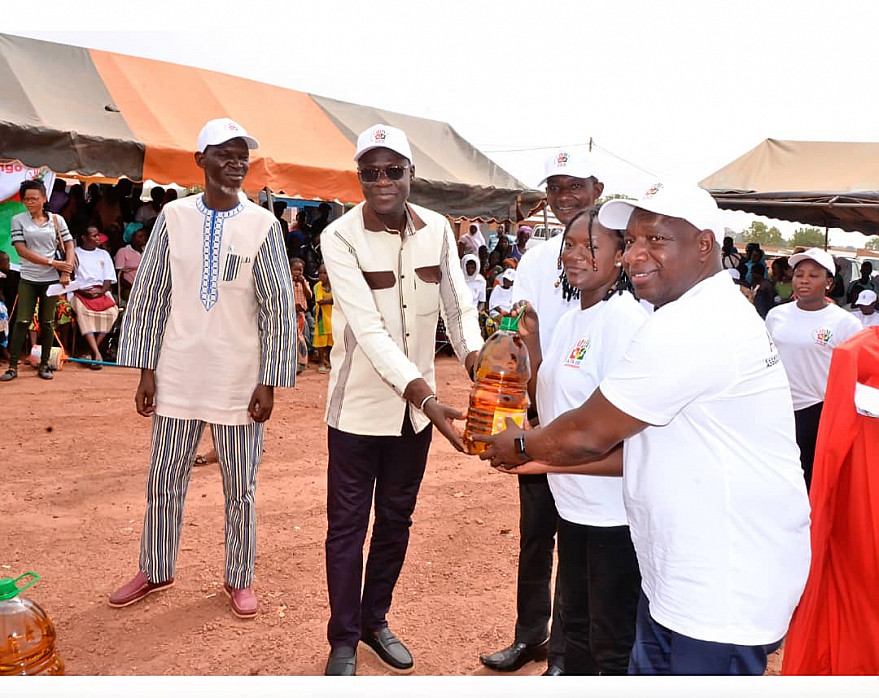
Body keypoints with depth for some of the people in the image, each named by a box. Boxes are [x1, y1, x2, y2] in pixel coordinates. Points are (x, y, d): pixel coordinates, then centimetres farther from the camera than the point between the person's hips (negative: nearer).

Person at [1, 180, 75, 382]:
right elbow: (22, 250, -7)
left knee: (47, 322, 7)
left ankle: (44, 365, 16)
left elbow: (69, 246, 4)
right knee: (22, 321, -4)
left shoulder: (57, 220, 5)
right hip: (28, 279, -1)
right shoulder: (18, 220, 1)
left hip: (51, 279, 1)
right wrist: (52, 262, -13)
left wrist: (67, 271, -11)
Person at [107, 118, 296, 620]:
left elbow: (280, 308, -3)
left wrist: (269, 383, -5)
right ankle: (156, 571, 34)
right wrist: (146, 370, 2)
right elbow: (148, 295, 5)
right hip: (178, 379, 2)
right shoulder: (174, 217, 1)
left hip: (240, 383, -2)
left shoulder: (263, 225, -4)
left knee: (241, 488, 9)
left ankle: (240, 578, 27)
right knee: (164, 483, 13)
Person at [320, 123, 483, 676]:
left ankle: (376, 620, 38)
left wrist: (478, 360, -27)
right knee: (348, 525, 7)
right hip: (360, 406, -4)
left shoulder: (438, 230, -2)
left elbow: (458, 304, -5)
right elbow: (368, 328, -26)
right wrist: (428, 397, -36)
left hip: (416, 405, 4)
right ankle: (344, 640, 26)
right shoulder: (341, 237, -17)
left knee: (397, 520, 18)